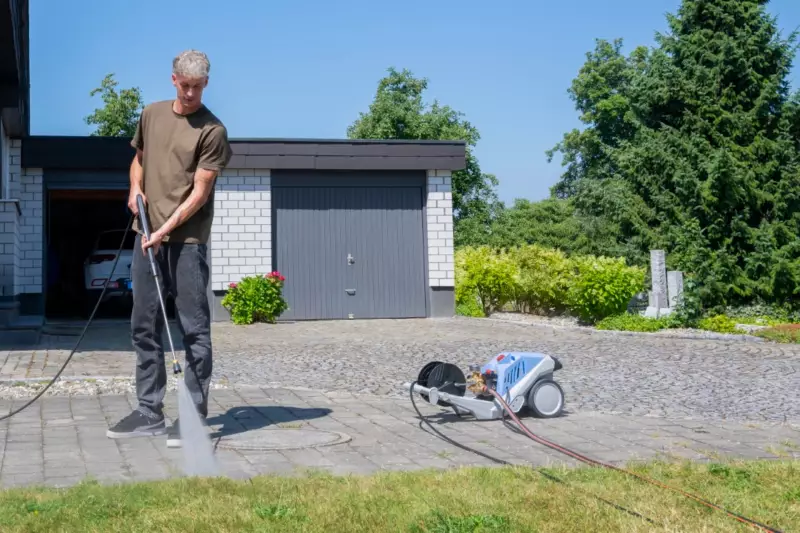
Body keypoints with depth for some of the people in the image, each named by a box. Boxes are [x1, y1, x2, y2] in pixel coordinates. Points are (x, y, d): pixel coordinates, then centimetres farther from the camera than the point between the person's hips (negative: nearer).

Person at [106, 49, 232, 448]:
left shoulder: (212, 130, -7)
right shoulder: (151, 115, 12)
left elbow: (200, 191, -11)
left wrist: (166, 229, -18)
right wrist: (135, 187, 6)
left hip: (187, 239, -6)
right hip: (146, 235, 6)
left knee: (194, 329, -3)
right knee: (144, 327, 9)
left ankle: (194, 415, 1)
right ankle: (149, 413, 17)